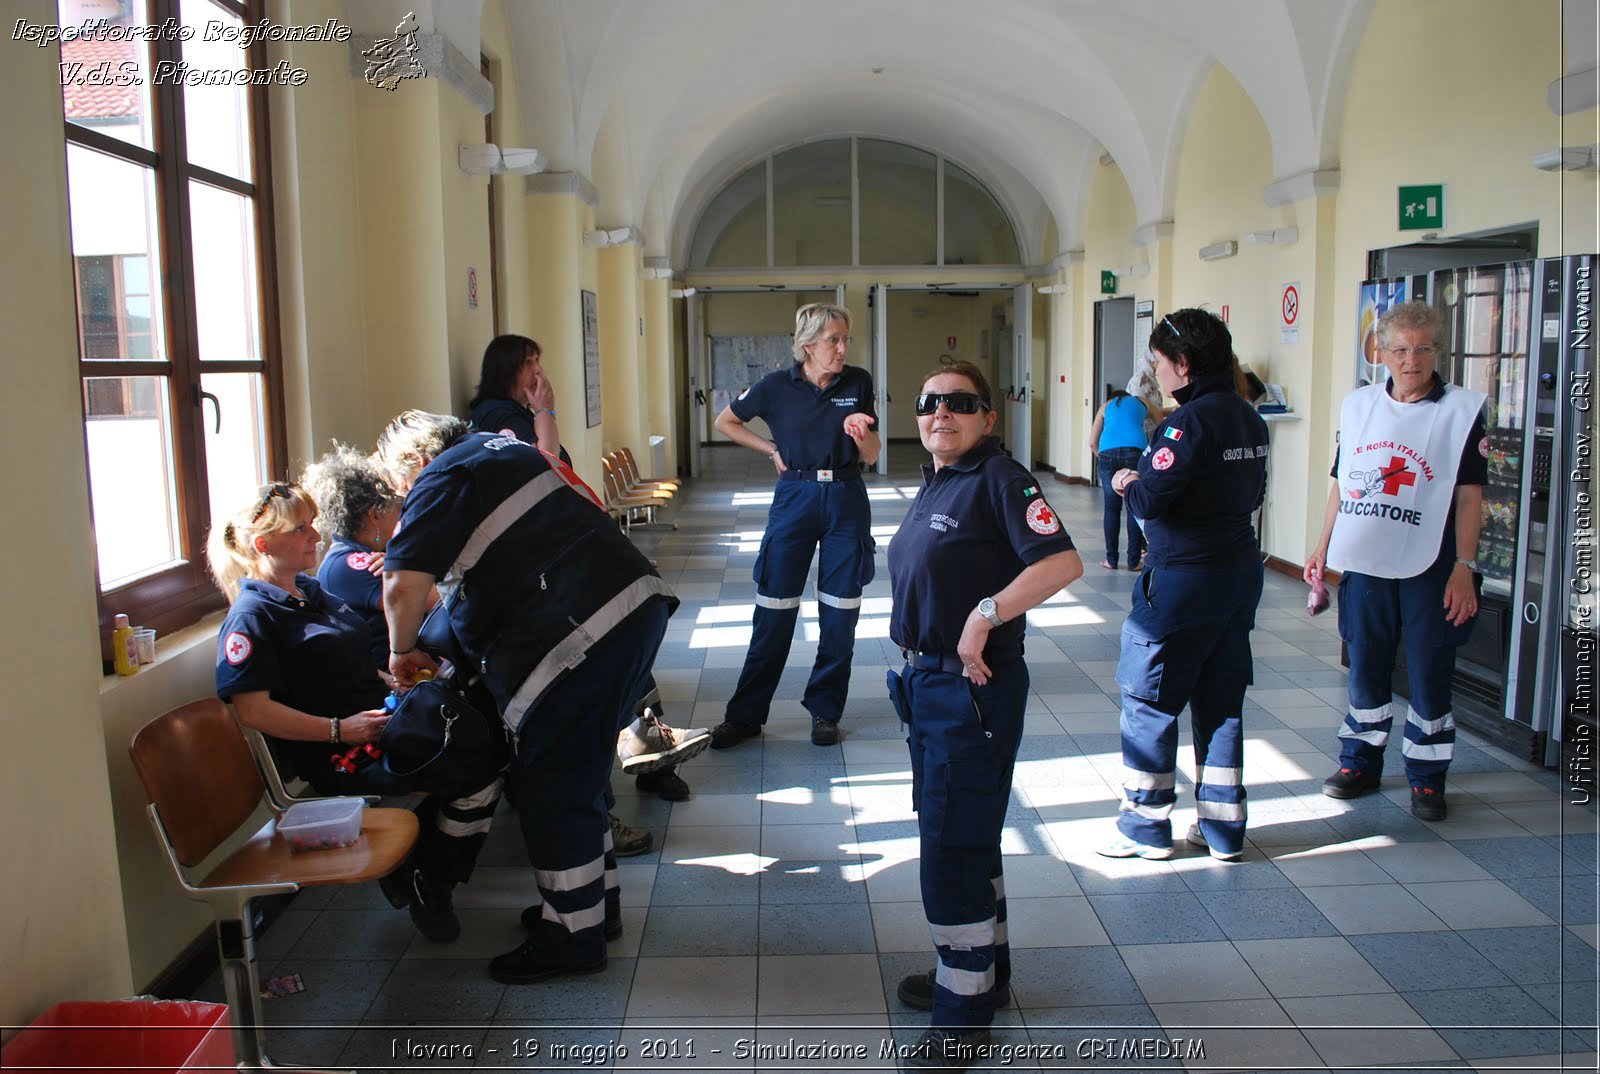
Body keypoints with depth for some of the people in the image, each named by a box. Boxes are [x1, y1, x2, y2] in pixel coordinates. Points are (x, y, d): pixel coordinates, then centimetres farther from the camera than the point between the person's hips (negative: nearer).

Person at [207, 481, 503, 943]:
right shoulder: (251, 616, -9)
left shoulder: (313, 590, 18)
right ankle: (426, 883, -2)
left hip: (377, 721, 9)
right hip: (341, 757, -9)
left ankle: (417, 871, 1)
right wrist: (339, 730, -21)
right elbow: (253, 710, -17)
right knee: (479, 767, -23)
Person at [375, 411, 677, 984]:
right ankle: (596, 897, 34)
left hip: (580, 631, -10)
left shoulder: (443, 480, -3)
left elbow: (404, 583, -12)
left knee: (552, 786, 2)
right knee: (580, 770, 21)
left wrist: (402, 651, 5)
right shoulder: (509, 448, 25)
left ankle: (573, 935, 13)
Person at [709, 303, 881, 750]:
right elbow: (725, 421, 11)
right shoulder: (777, 386, -3)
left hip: (846, 500, 1)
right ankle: (745, 715, 11)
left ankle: (825, 711, 19)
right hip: (794, 498, -1)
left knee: (839, 611, 4)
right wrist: (772, 449, 2)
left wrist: (860, 434, -21)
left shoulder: (859, 383, -1)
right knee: (775, 608, 0)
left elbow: (871, 457, 1)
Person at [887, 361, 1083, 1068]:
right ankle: (981, 967, 40)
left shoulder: (999, 478, -15)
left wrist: (984, 617, -26)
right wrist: (917, 664, 13)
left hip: (973, 687, -9)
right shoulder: (934, 484, 12)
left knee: (954, 844, -1)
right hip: (928, 683, 9)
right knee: (962, 835, 21)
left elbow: (1062, 562, -26)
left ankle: (963, 1014, 15)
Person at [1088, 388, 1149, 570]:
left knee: (1112, 507, 9)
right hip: (1135, 450, -1)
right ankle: (1133, 561, 5)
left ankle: (1111, 560, 12)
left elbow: (1092, 442, 20)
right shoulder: (1142, 403, 28)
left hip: (1107, 452, 1)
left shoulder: (1106, 406, 28)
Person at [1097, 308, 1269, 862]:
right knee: (1221, 701, 15)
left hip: (1181, 581, -8)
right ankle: (1223, 827, 22)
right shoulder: (1249, 418, 8)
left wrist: (1124, 482, -2)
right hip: (1240, 572, 8)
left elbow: (1150, 499, -24)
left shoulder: (1190, 421, -18)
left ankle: (1146, 826, 15)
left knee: (1148, 701, 5)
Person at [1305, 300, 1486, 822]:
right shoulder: (1358, 405, 8)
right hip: (1365, 563, 3)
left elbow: (1469, 495, -5)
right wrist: (1323, 548, 12)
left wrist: (1464, 567, -10)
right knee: (1365, 667, 12)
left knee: (1429, 674, 3)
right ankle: (1360, 762, 27)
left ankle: (1427, 778, 17)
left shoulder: (1462, 410, -3)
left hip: (1429, 567, -3)